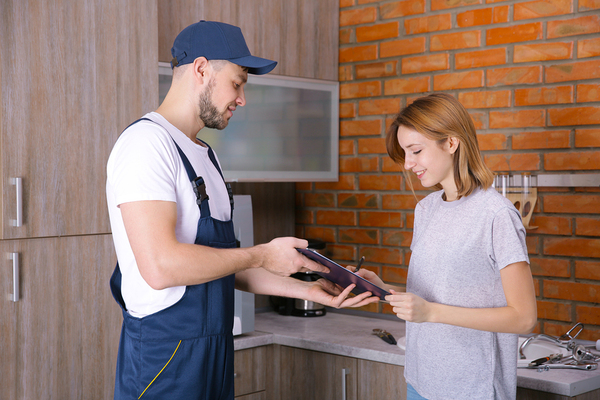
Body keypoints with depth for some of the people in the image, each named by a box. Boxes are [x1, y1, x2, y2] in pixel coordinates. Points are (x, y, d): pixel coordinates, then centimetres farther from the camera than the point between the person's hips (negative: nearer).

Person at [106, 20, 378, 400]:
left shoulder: (205, 155, 16)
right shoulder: (147, 141, -15)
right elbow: (160, 266, -25)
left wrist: (306, 289, 8)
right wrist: (262, 255, -15)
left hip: (215, 352, 9)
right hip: (164, 360, -9)